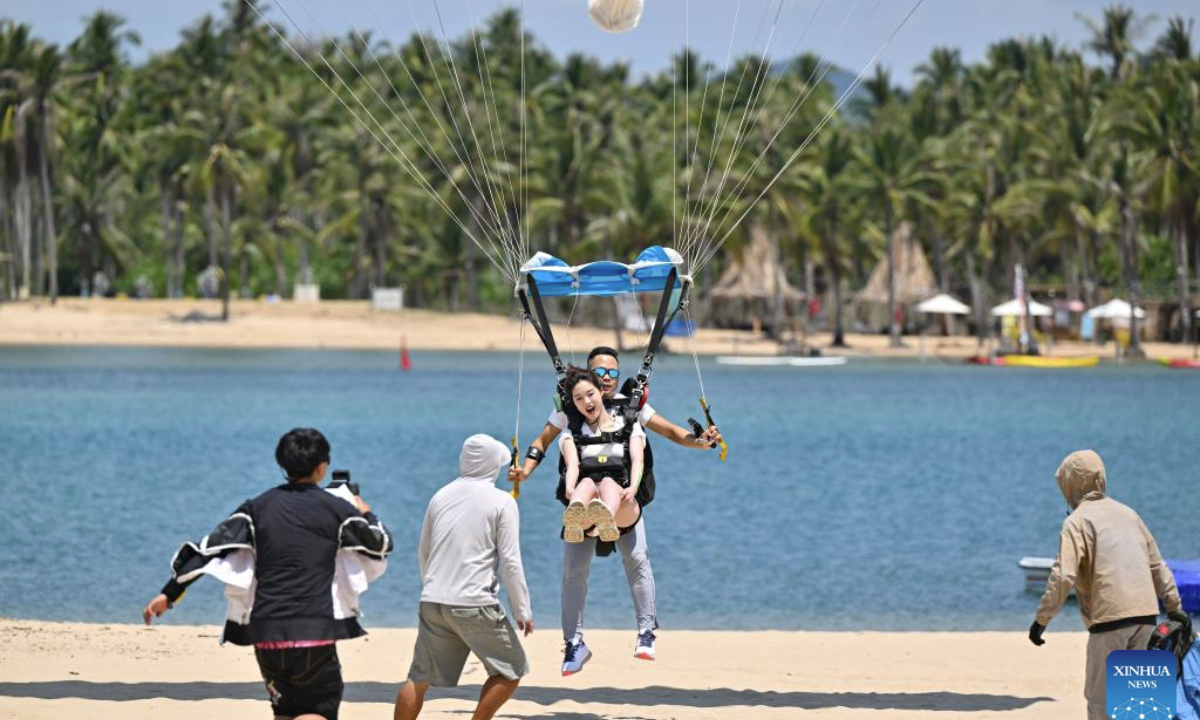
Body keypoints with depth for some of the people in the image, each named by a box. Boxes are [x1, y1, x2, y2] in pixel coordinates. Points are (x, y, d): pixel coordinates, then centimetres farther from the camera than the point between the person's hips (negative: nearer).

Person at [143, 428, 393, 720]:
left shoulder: (258, 507, 8)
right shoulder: (336, 508, -1)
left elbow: (211, 549, 3)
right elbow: (381, 544, 10)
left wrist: (169, 594, 7)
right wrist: (365, 514, 31)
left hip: (266, 631, 4)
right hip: (313, 630, -4)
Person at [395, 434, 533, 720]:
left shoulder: (441, 496, 13)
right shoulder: (502, 502, -4)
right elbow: (510, 562, -8)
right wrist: (523, 611, -1)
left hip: (432, 601, 5)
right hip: (474, 604, -5)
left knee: (419, 678, 10)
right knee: (511, 671, 9)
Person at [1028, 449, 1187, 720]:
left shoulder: (1077, 521, -3)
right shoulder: (1127, 513, 18)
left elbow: (1063, 576, -12)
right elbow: (1157, 565, 20)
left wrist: (1042, 619, -7)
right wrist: (1174, 605, 25)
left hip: (1110, 617, -7)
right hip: (1146, 614, 7)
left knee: (1100, 697, -1)